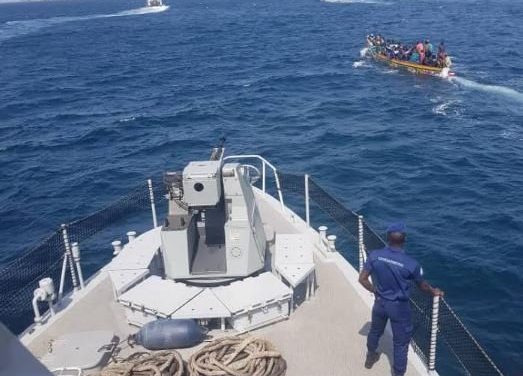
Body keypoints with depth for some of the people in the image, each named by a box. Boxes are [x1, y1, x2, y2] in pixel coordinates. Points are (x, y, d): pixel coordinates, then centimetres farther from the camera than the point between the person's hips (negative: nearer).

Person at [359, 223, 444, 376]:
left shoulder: (375, 255, -17)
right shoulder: (411, 263, -24)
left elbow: (362, 279, -9)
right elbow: (422, 285, -6)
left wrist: (375, 291, 8)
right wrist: (434, 292, 15)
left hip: (380, 302, 4)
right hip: (399, 306, -4)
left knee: (375, 331, 30)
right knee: (401, 343, 15)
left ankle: (370, 357, 54)